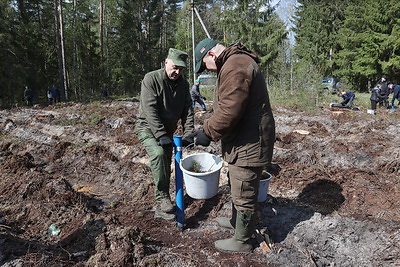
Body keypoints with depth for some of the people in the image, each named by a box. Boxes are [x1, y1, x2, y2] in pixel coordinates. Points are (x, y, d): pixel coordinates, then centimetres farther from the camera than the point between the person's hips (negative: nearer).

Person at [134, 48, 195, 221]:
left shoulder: (183, 84, 1)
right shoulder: (151, 79, -17)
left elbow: (187, 110, 0)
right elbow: (150, 110, -24)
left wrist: (188, 133, -12)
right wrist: (161, 135, -29)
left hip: (167, 131, 6)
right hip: (147, 127, -6)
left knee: (166, 167, 6)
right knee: (158, 153, -33)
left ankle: (161, 208, 19)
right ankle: (163, 198, -23)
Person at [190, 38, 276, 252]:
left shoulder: (234, 67, -21)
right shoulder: (238, 62, 16)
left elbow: (229, 111, -28)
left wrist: (208, 131, -15)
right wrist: (209, 129, 15)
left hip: (249, 143, -11)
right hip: (246, 140, 11)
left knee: (244, 194, 4)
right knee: (237, 185, 26)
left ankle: (242, 241, 21)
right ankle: (236, 220, 46)